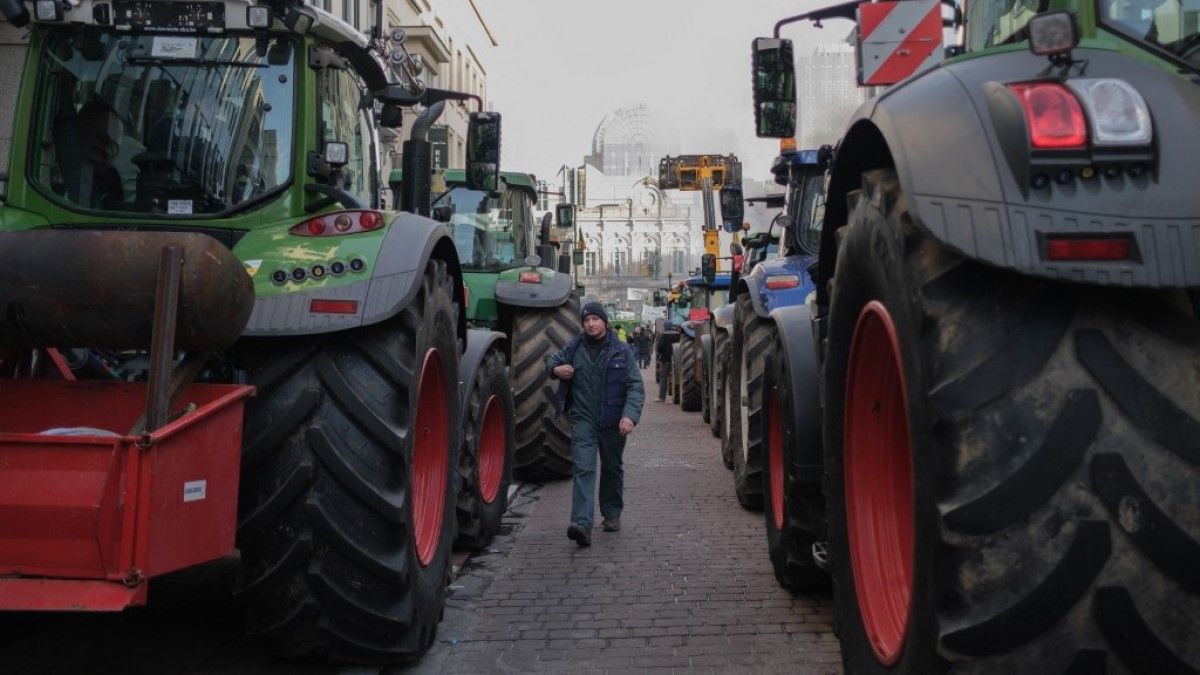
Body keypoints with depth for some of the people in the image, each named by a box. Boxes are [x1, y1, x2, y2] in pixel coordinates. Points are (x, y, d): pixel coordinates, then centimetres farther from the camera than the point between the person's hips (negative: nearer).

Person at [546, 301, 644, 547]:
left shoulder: (621, 351, -4)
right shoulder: (573, 348, 1)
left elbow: (635, 386, -7)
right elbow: (552, 359, 21)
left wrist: (630, 415, -21)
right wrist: (556, 369, -4)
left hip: (613, 422, 0)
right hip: (582, 419, 0)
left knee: (612, 468, 16)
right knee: (584, 469, -12)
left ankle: (612, 514, 36)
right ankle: (582, 524, -20)